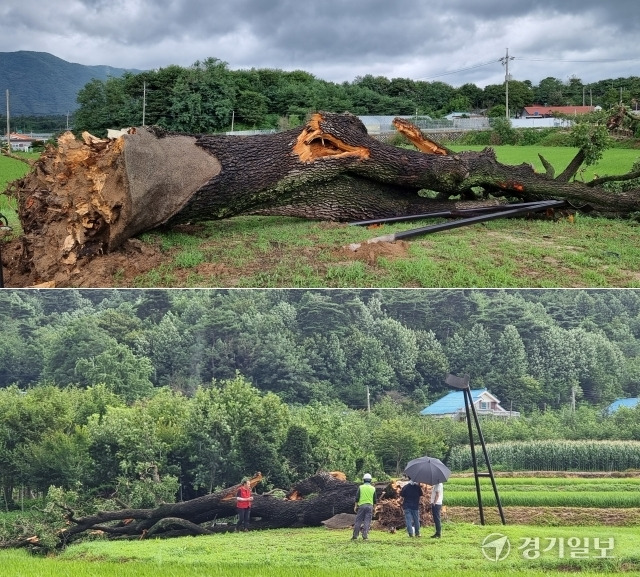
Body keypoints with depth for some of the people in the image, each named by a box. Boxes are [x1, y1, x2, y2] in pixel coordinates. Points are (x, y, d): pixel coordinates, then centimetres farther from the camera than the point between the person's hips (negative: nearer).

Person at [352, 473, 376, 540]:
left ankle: (355, 536, 4)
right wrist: (374, 507, 17)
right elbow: (374, 500, 8)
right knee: (367, 522, 1)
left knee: (358, 521, 3)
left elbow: (357, 497, -1)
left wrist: (355, 506, 6)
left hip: (361, 505, -1)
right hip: (370, 506, 1)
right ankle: (365, 536, -7)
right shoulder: (373, 488, 6)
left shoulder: (361, 487, 1)